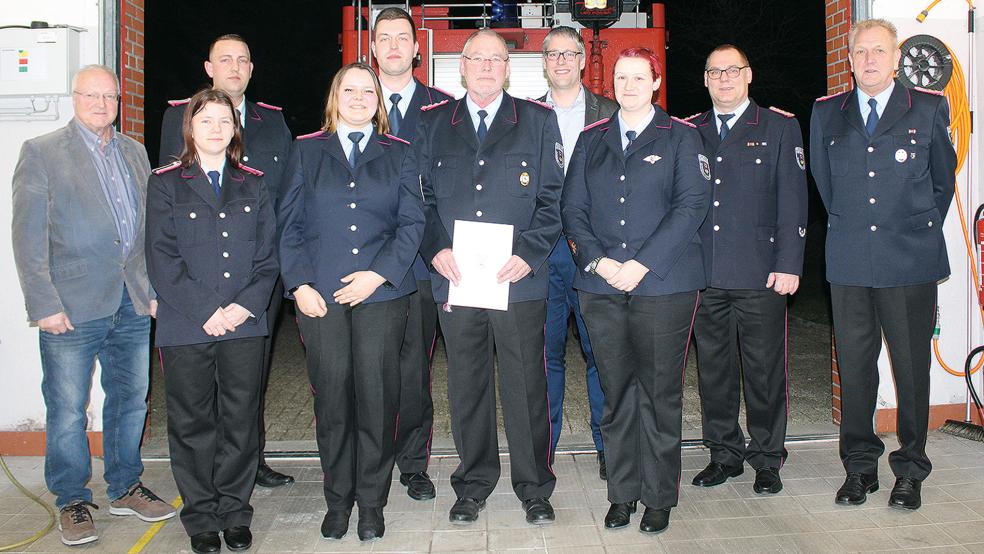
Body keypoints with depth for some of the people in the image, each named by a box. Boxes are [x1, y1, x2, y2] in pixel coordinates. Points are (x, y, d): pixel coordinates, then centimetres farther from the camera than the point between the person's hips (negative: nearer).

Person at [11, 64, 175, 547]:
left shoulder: (134, 152, 13)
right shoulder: (41, 152, -2)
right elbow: (28, 237, -7)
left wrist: (154, 289, 9)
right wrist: (44, 304, -12)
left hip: (133, 306, 5)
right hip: (72, 307, -5)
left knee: (131, 400, 13)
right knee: (67, 409, 4)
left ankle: (125, 488, 30)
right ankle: (72, 501, 21)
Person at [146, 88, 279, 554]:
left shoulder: (253, 184, 10)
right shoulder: (166, 183, 3)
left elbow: (267, 254, 6)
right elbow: (162, 258, -4)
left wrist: (246, 305, -8)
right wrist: (205, 312, -12)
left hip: (244, 324, 2)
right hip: (185, 328, -2)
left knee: (241, 421, 7)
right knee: (192, 424, 7)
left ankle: (235, 513, 22)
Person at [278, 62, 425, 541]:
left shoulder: (399, 154, 11)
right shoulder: (306, 151, 12)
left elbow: (412, 222, 4)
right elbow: (290, 224, 8)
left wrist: (378, 274, -9)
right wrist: (299, 284, -4)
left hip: (381, 292, 0)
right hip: (320, 295, 1)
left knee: (377, 396, 1)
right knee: (331, 397, 4)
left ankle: (372, 502, 15)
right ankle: (338, 500, 19)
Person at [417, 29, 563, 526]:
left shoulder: (538, 122, 6)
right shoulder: (433, 125, 12)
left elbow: (552, 198, 2)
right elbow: (422, 197, 10)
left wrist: (529, 254, -11)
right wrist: (435, 250, -6)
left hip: (520, 280, -1)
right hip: (454, 278, 2)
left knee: (526, 388, 5)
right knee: (466, 388, 10)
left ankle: (534, 487, 22)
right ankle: (473, 484, 26)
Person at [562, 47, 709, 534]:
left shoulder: (681, 137, 6)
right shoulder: (591, 140, 15)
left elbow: (691, 205, -5)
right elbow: (573, 207, 10)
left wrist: (641, 264, -12)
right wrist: (597, 260, -7)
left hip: (664, 283, -2)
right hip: (601, 286, 3)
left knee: (660, 393, 2)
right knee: (616, 393, 7)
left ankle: (659, 497, 15)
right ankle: (622, 492, 19)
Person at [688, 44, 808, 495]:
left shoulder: (780, 127, 5)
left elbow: (792, 200, 0)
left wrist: (789, 265, -9)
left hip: (760, 273, -3)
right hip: (703, 273, 3)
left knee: (764, 370, 4)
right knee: (713, 368, 10)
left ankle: (767, 459, 19)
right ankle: (724, 454, 24)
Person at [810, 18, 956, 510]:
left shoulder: (930, 109, 3)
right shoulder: (826, 113, 8)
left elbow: (943, 179, 14)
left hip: (911, 262, -1)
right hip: (849, 262, 2)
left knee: (912, 366, 4)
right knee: (854, 366, 7)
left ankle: (910, 470, 19)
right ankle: (859, 466, 20)